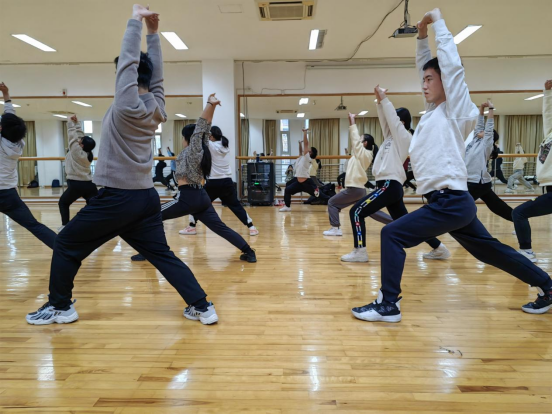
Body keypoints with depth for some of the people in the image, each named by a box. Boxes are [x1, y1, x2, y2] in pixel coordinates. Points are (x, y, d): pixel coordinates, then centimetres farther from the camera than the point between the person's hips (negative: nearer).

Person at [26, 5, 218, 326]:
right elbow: (156, 75, 16)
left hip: (118, 197, -7)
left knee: (66, 246, 13)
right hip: (147, 197, 7)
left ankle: (61, 307, 23)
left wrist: (136, 22, -1)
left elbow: (128, 60, -10)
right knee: (163, 255, 10)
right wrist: (154, 33, 17)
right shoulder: (157, 108, 5)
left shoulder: (128, 106, -13)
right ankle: (203, 307, 6)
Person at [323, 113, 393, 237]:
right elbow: (355, 139, 17)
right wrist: (351, 123, 15)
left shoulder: (364, 153, -10)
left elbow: (355, 138, -11)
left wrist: (352, 122, -4)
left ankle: (335, 228, -5)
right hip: (358, 188, 10)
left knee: (332, 203, -1)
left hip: (354, 189, -10)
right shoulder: (361, 154, 13)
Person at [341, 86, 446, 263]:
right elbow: (385, 120, 16)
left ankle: (360, 251, -11)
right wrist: (379, 101, 6)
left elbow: (393, 118, -9)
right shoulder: (393, 136, 18)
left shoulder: (404, 136, -4)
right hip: (390, 186, 10)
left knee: (356, 212, -11)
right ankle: (439, 248, 19)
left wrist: (384, 98, -2)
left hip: (390, 186, -10)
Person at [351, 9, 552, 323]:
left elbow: (452, 65, -12)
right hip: (452, 202, 9)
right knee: (491, 250, 18)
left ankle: (388, 305, -9)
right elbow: (428, 67, 24)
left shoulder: (454, 110, -6)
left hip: (451, 201, -9)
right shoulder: (435, 111, 15)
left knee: (392, 235, -13)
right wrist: (422, 37, 16)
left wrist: (439, 23, -2)